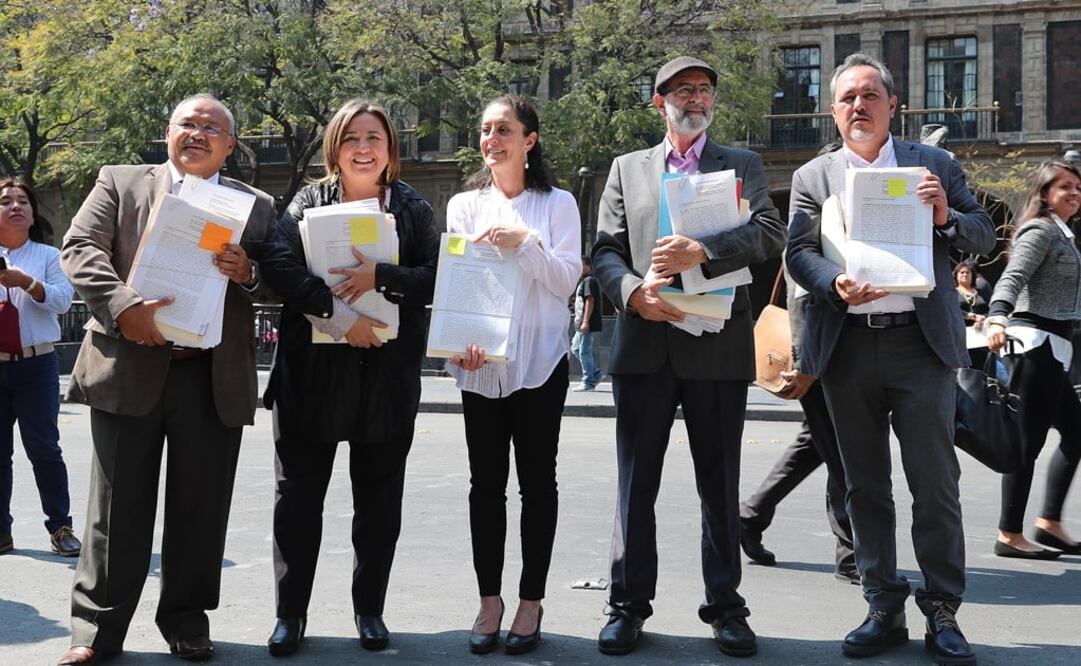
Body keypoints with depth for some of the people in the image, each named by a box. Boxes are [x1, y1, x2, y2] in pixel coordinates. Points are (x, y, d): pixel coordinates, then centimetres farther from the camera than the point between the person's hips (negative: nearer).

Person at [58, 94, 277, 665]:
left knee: (200, 505, 7)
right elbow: (80, 248, -1)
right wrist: (124, 305, -17)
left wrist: (248, 273, -14)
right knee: (118, 503, 3)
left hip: (214, 376, 1)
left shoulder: (256, 206, 13)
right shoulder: (120, 184, 11)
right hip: (129, 365, -1)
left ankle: (186, 618, 21)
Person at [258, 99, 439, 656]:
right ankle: (290, 614, 15)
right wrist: (337, 313, -19)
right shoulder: (308, 202, 4)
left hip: (388, 375, 1)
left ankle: (370, 610, 23)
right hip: (311, 372, 0)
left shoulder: (412, 208, 6)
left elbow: (437, 278, -5)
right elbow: (278, 266, -11)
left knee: (378, 501, 9)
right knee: (298, 498, 4)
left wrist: (380, 277, -20)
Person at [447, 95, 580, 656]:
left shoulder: (557, 204, 4)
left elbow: (567, 280, -3)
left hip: (539, 362, -2)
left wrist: (524, 244, -18)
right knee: (486, 482, 4)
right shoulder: (464, 206, 10)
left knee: (537, 480, 3)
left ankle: (531, 601, 12)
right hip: (480, 363, 2)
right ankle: (489, 599, 13)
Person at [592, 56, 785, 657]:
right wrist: (634, 292, -14)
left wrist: (702, 251, -23)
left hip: (719, 345, -1)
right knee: (636, 483, 5)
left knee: (720, 485, 7)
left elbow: (770, 232, -7)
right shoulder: (628, 169, 14)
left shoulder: (743, 165, 10)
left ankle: (725, 606, 19)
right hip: (644, 344, 1)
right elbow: (606, 249, 7)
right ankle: (629, 604, 16)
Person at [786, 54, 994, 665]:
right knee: (865, 486, 8)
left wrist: (947, 217, -12)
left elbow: (985, 237, 9)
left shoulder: (935, 166, 8)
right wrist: (836, 283, -19)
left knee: (935, 483, 0)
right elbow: (799, 253, 1)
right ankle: (885, 609, 19)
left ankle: (943, 612, 11)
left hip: (922, 341, -1)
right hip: (847, 346, 2)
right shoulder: (812, 178, 9)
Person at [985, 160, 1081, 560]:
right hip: (1039, 341, -11)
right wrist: (998, 317, -42)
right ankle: (1009, 535, -3)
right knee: (1029, 440, -8)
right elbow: (1012, 277, -26)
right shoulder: (1042, 230, -10)